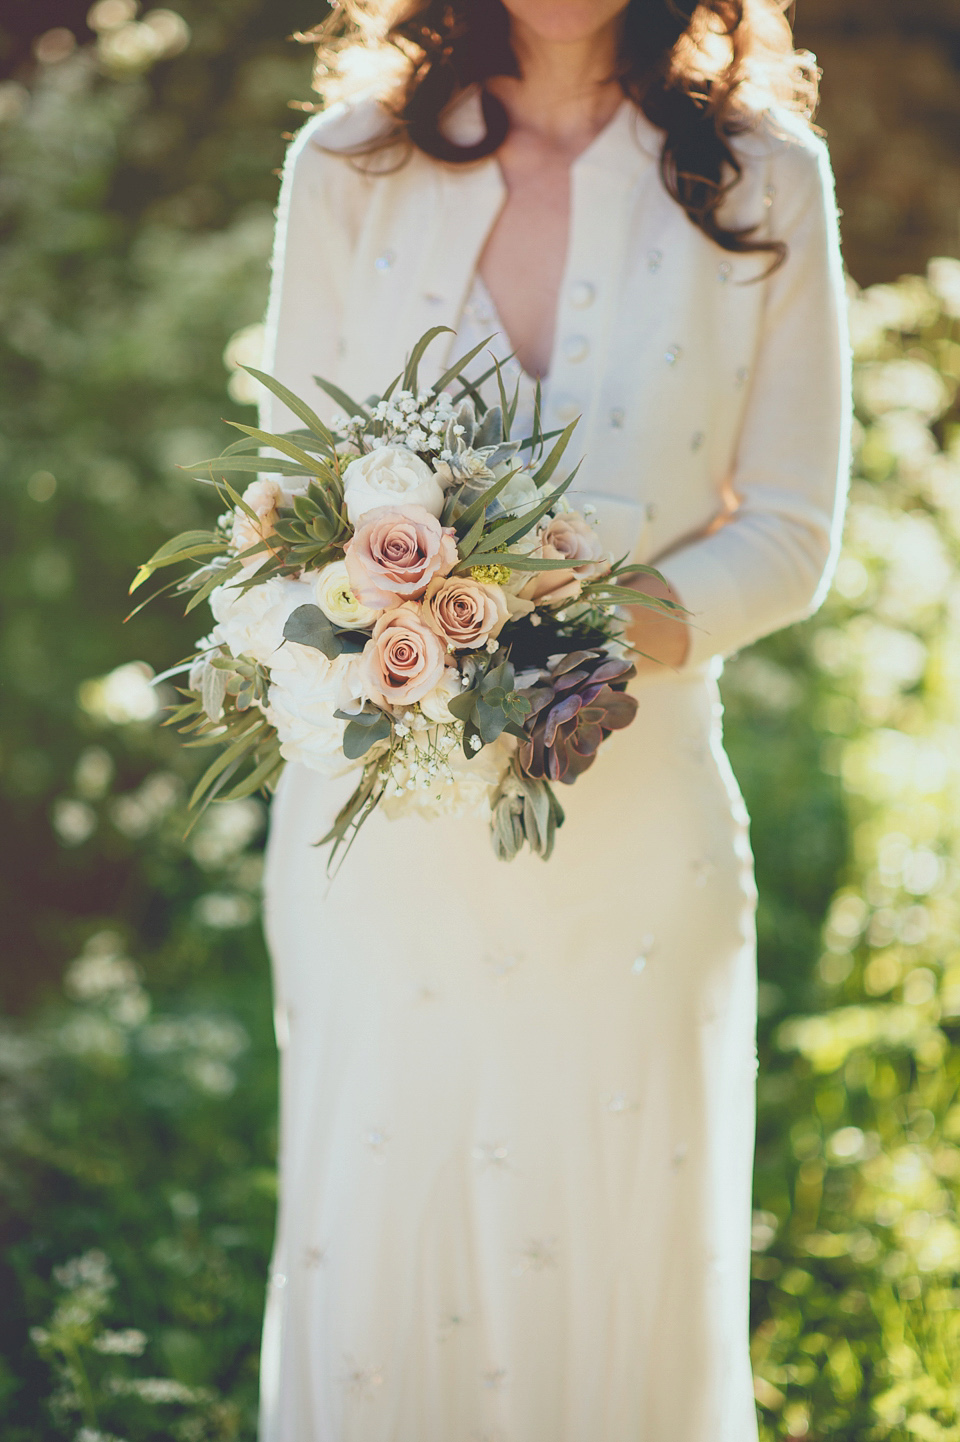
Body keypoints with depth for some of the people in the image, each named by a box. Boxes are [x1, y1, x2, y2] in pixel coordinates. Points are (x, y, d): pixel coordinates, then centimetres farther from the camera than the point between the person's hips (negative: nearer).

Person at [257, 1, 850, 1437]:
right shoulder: (347, 164, 4)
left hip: (637, 829, 0)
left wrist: (626, 629, -17)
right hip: (384, 819, 1)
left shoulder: (764, 180, 2)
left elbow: (791, 535, 2)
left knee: (624, 1270, 7)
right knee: (369, 1252, 6)